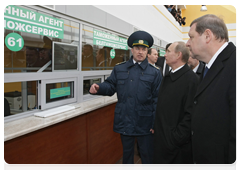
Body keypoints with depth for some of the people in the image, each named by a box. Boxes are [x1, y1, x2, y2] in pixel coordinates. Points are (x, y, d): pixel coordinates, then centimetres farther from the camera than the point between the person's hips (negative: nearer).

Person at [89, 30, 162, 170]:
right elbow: (111, 86, 5)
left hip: (145, 124, -2)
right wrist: (98, 88, -18)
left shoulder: (155, 72, -1)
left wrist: (155, 124, -9)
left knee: (148, 155, 13)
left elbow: (157, 100, -5)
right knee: (127, 153, 20)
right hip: (124, 122, 2)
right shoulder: (119, 69, 6)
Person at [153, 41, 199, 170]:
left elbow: (190, 115, -21)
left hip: (177, 144, -7)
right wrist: (156, 128, 9)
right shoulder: (167, 78, 10)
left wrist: (176, 138, -19)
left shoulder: (191, 79, -17)